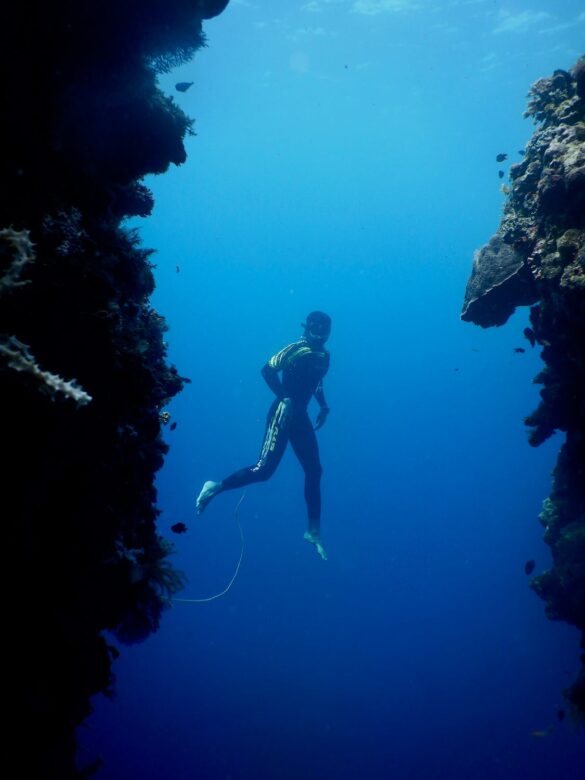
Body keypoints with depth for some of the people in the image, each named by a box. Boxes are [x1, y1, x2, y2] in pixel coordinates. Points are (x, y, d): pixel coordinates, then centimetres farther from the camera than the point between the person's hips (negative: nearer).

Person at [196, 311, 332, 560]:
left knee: (314, 471, 8)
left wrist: (323, 406, 15)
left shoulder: (324, 356, 11)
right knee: (264, 470, -15)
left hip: (300, 416, 8)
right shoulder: (298, 350, -13)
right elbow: (268, 370, -22)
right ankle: (216, 487, 1)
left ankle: (314, 531, 16)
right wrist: (284, 398, -26)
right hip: (283, 413, -8)